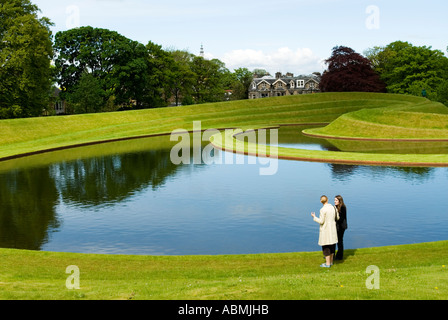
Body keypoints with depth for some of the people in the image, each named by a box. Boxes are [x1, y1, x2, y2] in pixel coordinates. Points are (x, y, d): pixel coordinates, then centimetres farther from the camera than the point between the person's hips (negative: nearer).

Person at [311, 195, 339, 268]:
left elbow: (321, 221, -16)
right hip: (332, 229, 7)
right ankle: (331, 261, 25)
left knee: (326, 247, 2)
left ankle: (327, 263, 6)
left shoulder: (323, 210, -19)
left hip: (325, 230, -6)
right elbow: (337, 218, 11)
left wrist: (314, 217, -2)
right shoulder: (333, 208, 0)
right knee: (332, 245, 16)